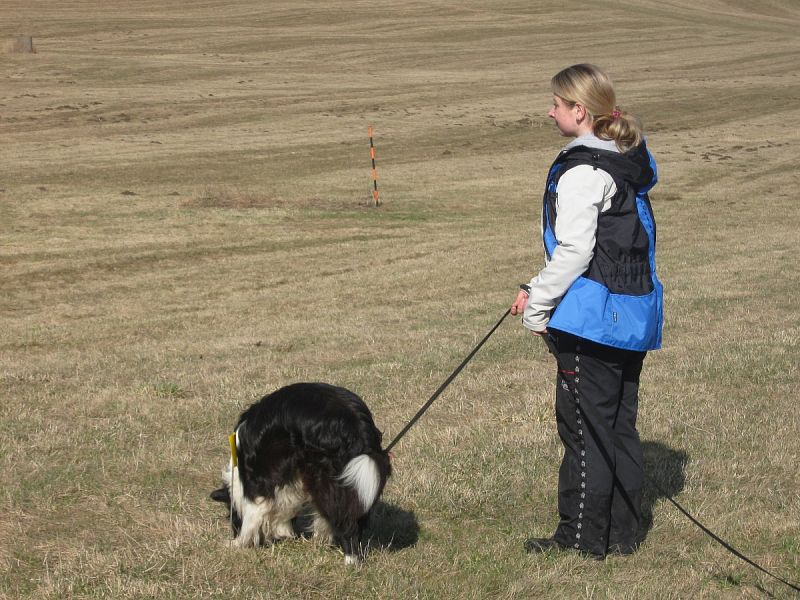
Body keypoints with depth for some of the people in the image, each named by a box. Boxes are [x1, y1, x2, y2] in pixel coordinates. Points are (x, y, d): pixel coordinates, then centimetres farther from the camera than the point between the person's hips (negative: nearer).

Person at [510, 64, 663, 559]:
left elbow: (574, 252, -19)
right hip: (634, 313, 9)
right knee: (620, 424, 14)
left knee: (584, 425, 1)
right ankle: (622, 532, 21)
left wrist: (538, 306, -6)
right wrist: (538, 292, 16)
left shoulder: (583, 172, -16)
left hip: (592, 316, -9)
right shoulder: (630, 161, 12)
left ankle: (583, 535, 9)